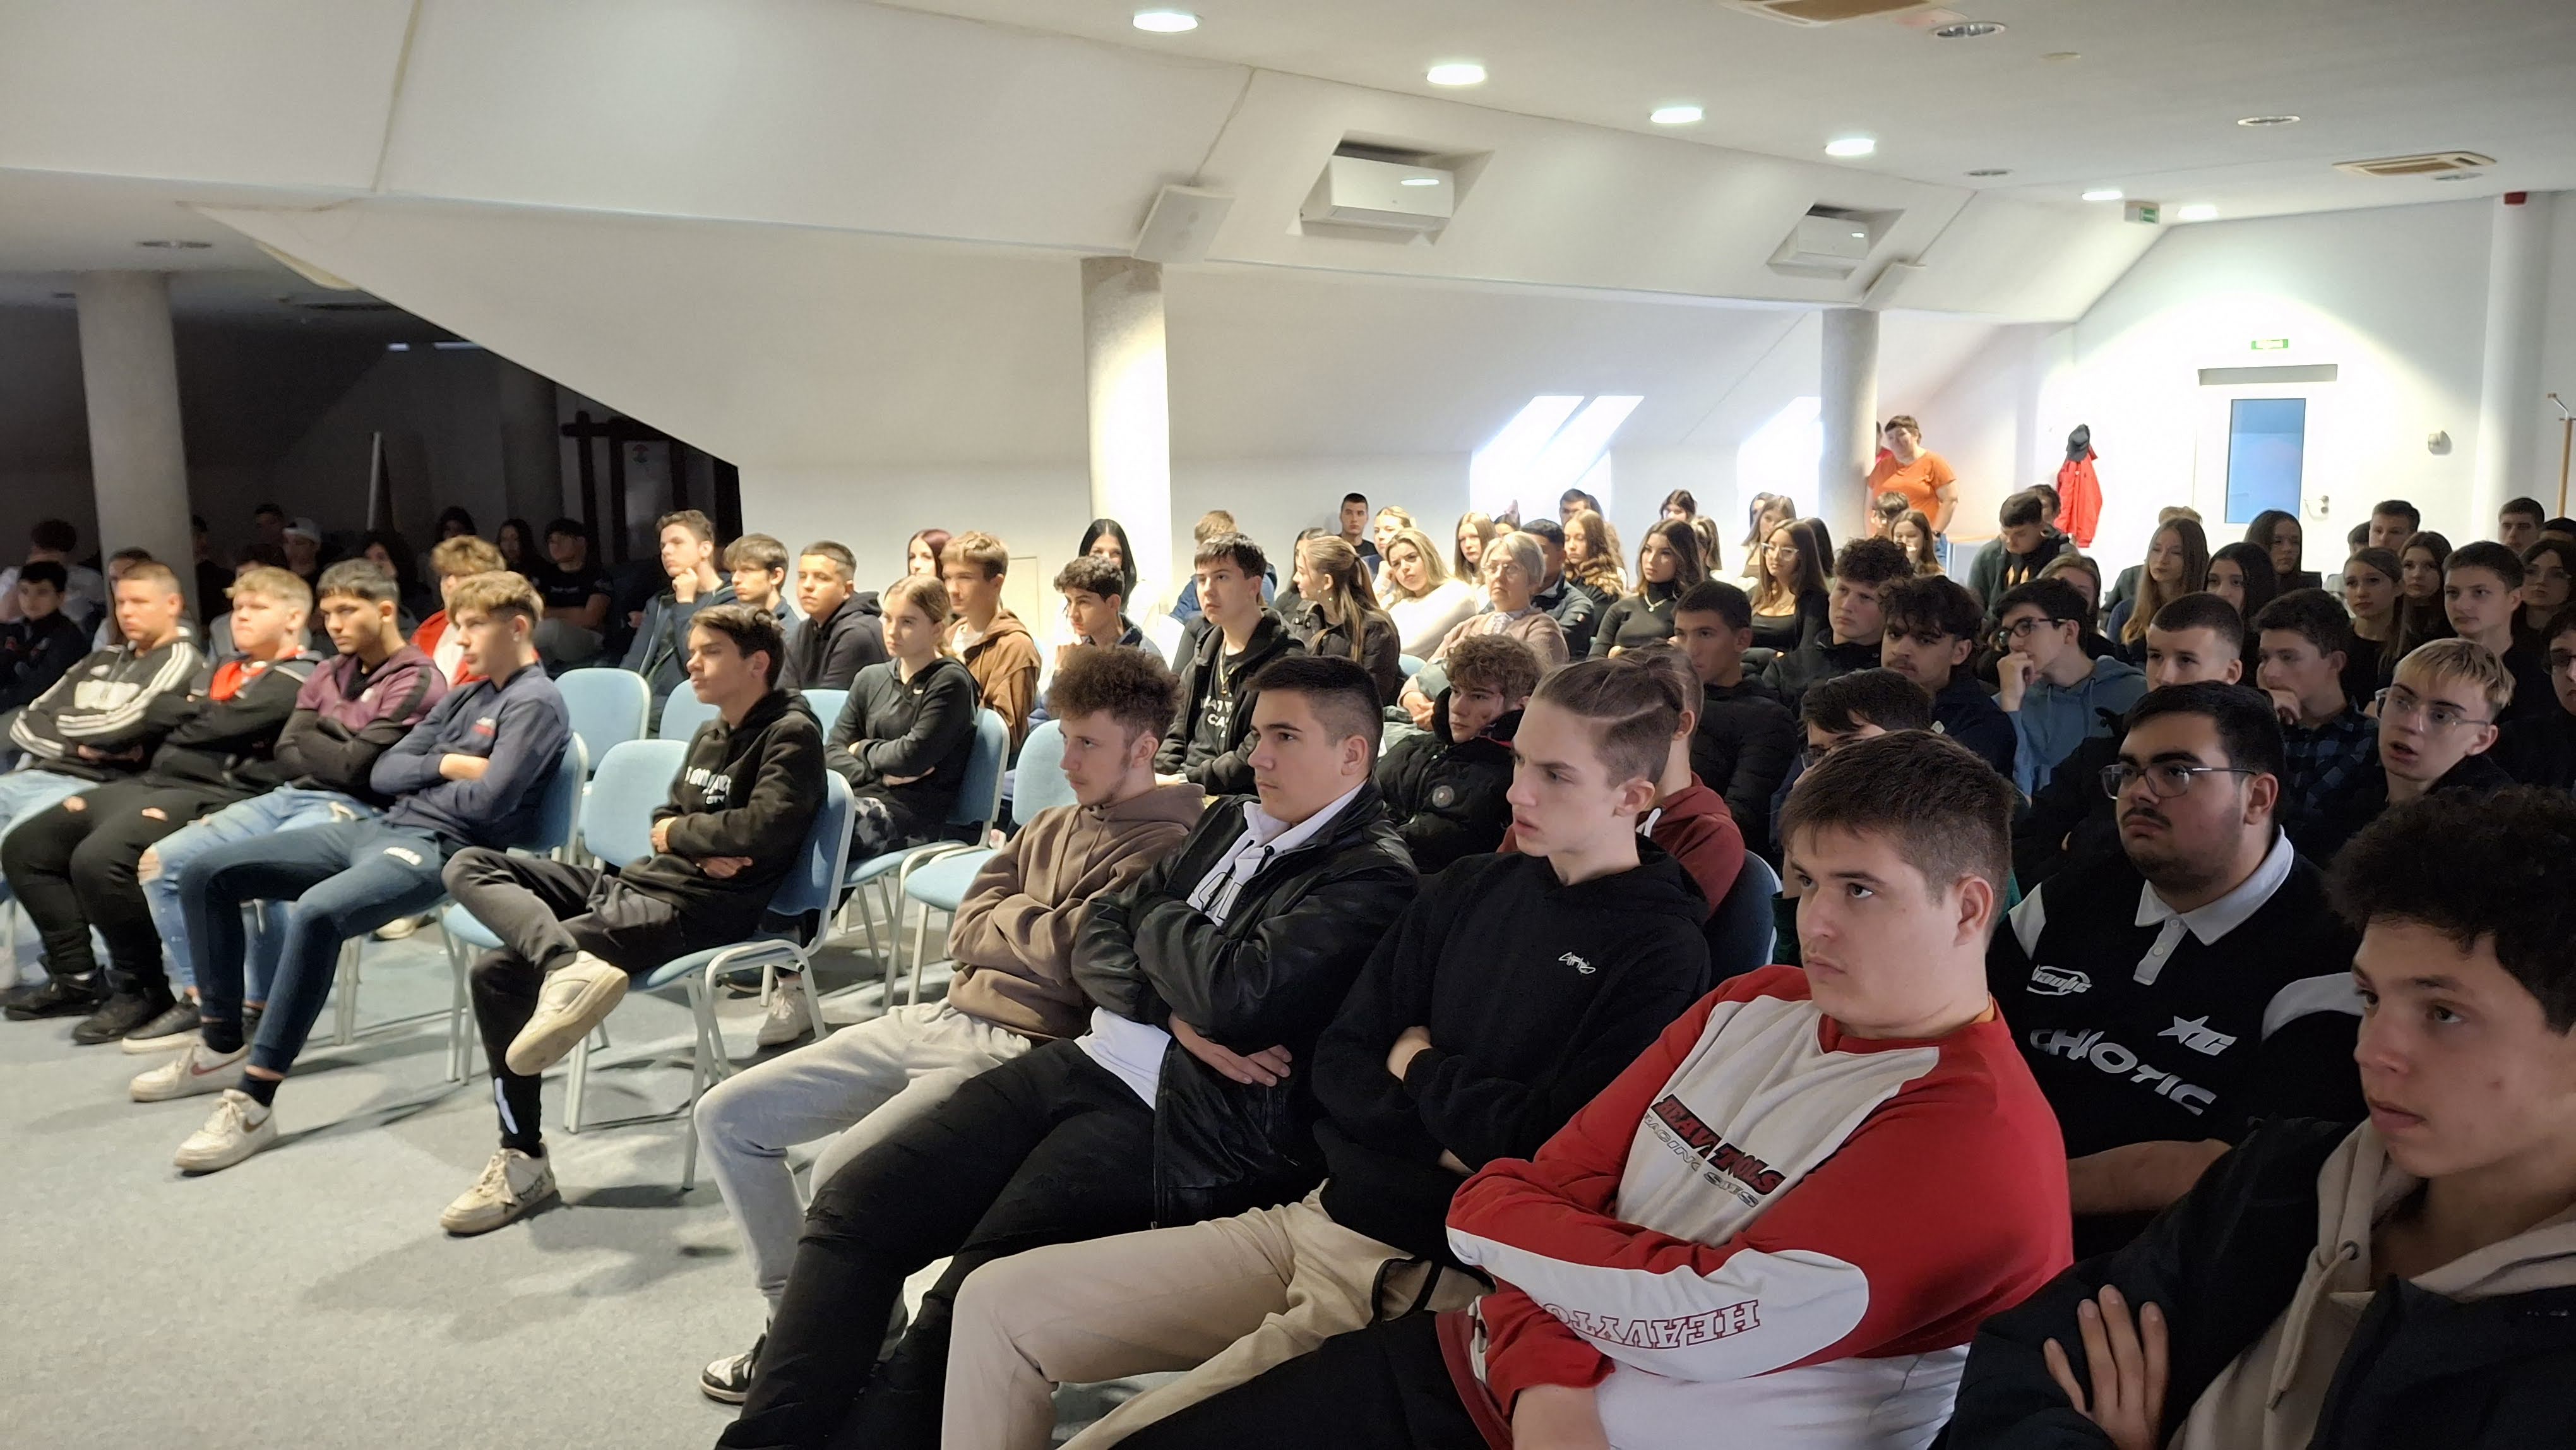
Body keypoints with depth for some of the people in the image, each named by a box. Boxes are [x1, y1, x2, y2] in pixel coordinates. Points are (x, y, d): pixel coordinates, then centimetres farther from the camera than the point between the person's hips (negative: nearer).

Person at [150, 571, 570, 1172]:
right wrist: (444, 766, -3)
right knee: (206, 873, 6)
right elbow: (383, 772, 16)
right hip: (380, 828, 10)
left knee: (316, 913, -37)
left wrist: (424, 782, 0)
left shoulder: (536, 704, -6)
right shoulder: (466, 697, 21)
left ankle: (255, 1100, -31)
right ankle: (221, 1042, 17)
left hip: (438, 849, -10)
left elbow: (489, 801, -19)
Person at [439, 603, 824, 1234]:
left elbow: (764, 830, -25)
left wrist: (677, 834, -7)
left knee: (498, 971, -17)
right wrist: (700, 845, -6)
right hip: (633, 881, 10)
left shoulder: (791, 736, -9)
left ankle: (523, 1162, -9)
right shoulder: (710, 734, 19)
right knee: (469, 866, -2)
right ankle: (568, 965, -26)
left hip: (694, 908, -10)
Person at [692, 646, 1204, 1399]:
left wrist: (1009, 919, -1)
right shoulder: (1050, 826, 16)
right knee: (726, 1115, 7)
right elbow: (965, 931, 11)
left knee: (844, 1173, -29)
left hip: (1021, 1049, -9)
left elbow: (1076, 957, -20)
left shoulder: (1164, 848, -11)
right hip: (939, 1019, 9)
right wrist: (1040, 926, -7)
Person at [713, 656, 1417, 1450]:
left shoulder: (1374, 877, -9)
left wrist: (1158, 921, -1)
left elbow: (1234, 998, -22)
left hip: (1166, 1121, -8)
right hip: (1082, 1059, 8)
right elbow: (1096, 938, 13)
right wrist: (1176, 1014, -7)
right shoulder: (1232, 821, 17)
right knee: (852, 1206, -4)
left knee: (965, 1310, -21)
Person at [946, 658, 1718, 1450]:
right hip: (1323, 1216, 7)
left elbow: (1552, 1150, -19)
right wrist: (1445, 1141, -9)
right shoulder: (1468, 889, 10)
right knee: (998, 1301, 3)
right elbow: (1338, 1060, 9)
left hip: (1431, 1284, -7)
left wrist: (1419, 1069, -3)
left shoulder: (1660, 955, -9)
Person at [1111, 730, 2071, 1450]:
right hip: (1485, 1370, 6)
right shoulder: (1751, 1005, 7)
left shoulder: (1983, 1138, -16)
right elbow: (1559, 1179, 2)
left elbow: (1704, 1322, -22)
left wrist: (1487, 1219, -8)